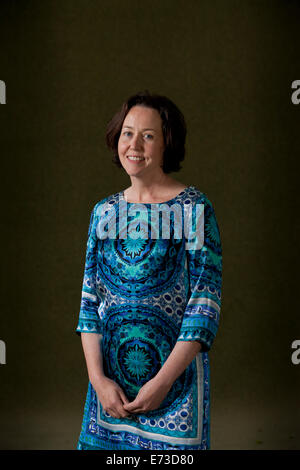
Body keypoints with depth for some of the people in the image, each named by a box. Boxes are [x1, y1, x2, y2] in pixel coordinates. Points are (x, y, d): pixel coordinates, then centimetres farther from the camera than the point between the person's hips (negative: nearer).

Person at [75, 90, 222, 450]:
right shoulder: (104, 212, 5)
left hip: (176, 377, -4)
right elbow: (90, 300, 4)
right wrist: (98, 379, -6)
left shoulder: (193, 208, -8)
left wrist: (162, 382, -15)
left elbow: (205, 303, -12)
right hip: (109, 379, 4)